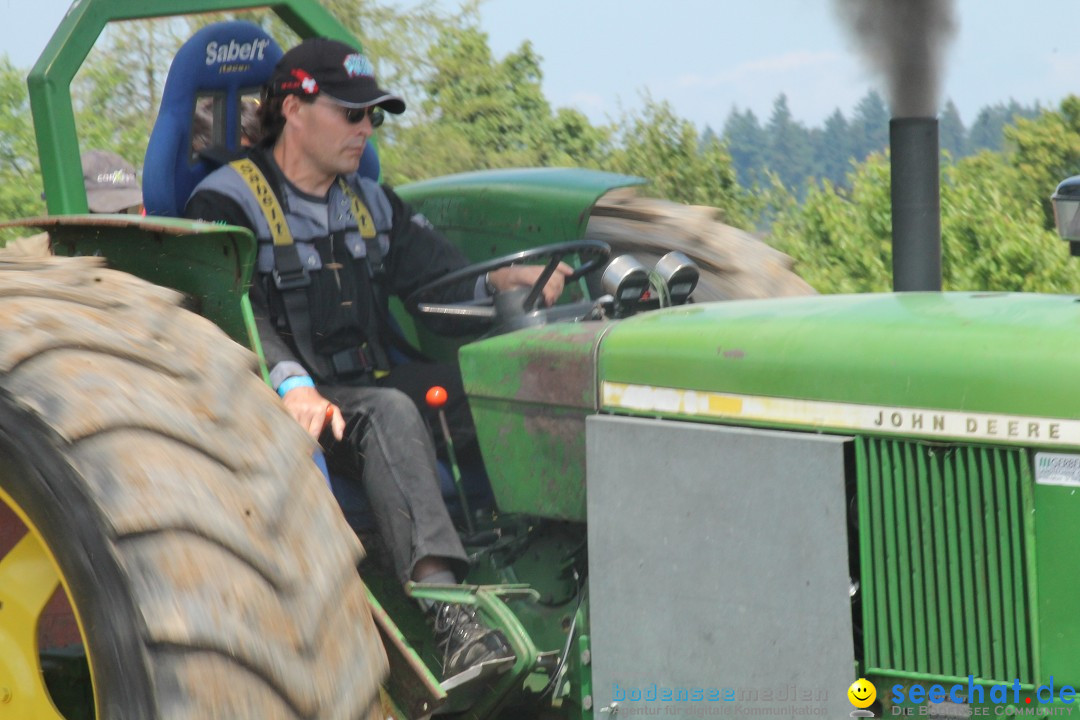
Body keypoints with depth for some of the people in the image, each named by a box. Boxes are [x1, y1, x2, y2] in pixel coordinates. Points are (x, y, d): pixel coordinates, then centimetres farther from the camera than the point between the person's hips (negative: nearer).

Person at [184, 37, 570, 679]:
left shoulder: (371, 205, 21)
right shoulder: (226, 205, -1)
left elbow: (446, 276, 11)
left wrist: (509, 279, -11)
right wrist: (294, 387, -33)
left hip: (371, 381, 7)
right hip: (282, 409, -7)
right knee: (389, 412, -38)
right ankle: (447, 613, -52)